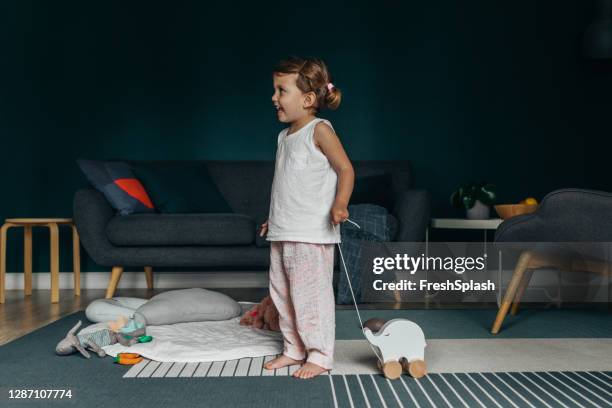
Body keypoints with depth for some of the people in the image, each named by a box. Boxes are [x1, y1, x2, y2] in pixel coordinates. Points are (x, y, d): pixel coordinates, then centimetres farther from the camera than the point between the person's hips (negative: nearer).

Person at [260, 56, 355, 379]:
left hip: (311, 234, -8)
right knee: (282, 294, 13)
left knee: (310, 295, -4)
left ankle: (320, 355, 9)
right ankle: (294, 349, 26)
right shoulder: (284, 136, 16)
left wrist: (340, 204, -27)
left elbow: (346, 169, -12)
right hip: (282, 233, 9)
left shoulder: (319, 130, -8)